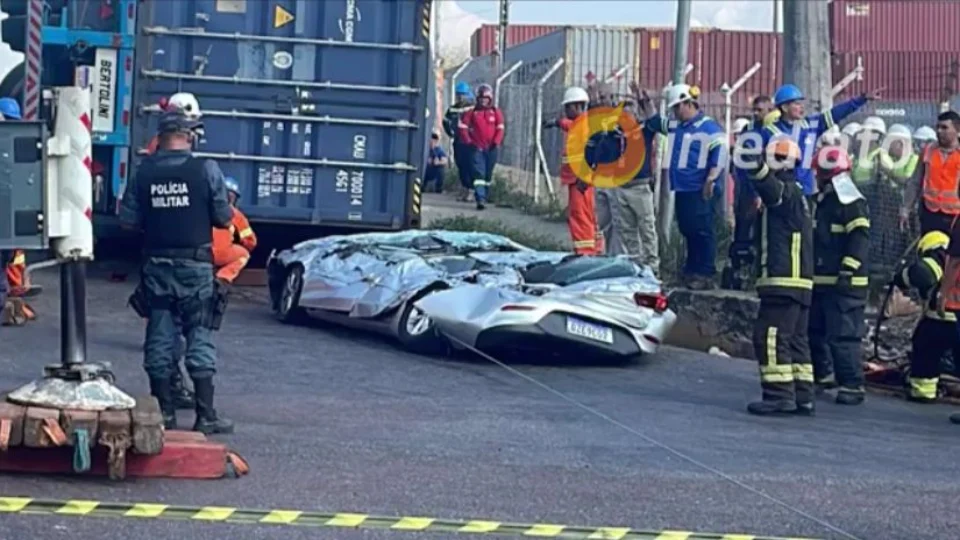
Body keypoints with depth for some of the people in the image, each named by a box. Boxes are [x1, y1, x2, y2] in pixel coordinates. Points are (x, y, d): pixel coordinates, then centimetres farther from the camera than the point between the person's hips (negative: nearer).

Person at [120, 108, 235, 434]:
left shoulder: (144, 171, -1)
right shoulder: (206, 170, -9)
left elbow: (128, 220, -1)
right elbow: (224, 219, -7)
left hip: (156, 265, 3)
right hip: (195, 266, -2)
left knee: (159, 339, 9)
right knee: (200, 340, 2)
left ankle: (164, 413, 13)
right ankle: (205, 416, 2)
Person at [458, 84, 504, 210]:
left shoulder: (496, 113, 5)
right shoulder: (471, 112, 3)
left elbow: (500, 129, 2)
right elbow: (463, 127, 3)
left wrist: (496, 142, -12)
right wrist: (468, 141, -8)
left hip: (491, 148, 2)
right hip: (477, 148, -2)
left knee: (488, 174, 11)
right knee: (479, 173, -12)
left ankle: (483, 197, 25)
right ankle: (480, 199, -20)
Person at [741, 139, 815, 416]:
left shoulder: (789, 191, -10)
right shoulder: (793, 195, 22)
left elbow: (772, 188, -33)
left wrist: (757, 167, -49)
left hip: (784, 281, -11)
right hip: (798, 282, 11)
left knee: (770, 336, -12)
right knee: (795, 339, 12)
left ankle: (779, 394, -13)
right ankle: (802, 397, 14)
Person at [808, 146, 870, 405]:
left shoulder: (853, 204, -13)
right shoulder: (821, 201, 17)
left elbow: (859, 241, -20)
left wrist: (848, 272, -25)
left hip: (845, 284, -10)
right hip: (820, 280, 10)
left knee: (843, 336, -12)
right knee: (814, 331, 15)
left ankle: (852, 386, -8)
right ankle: (823, 375, 31)